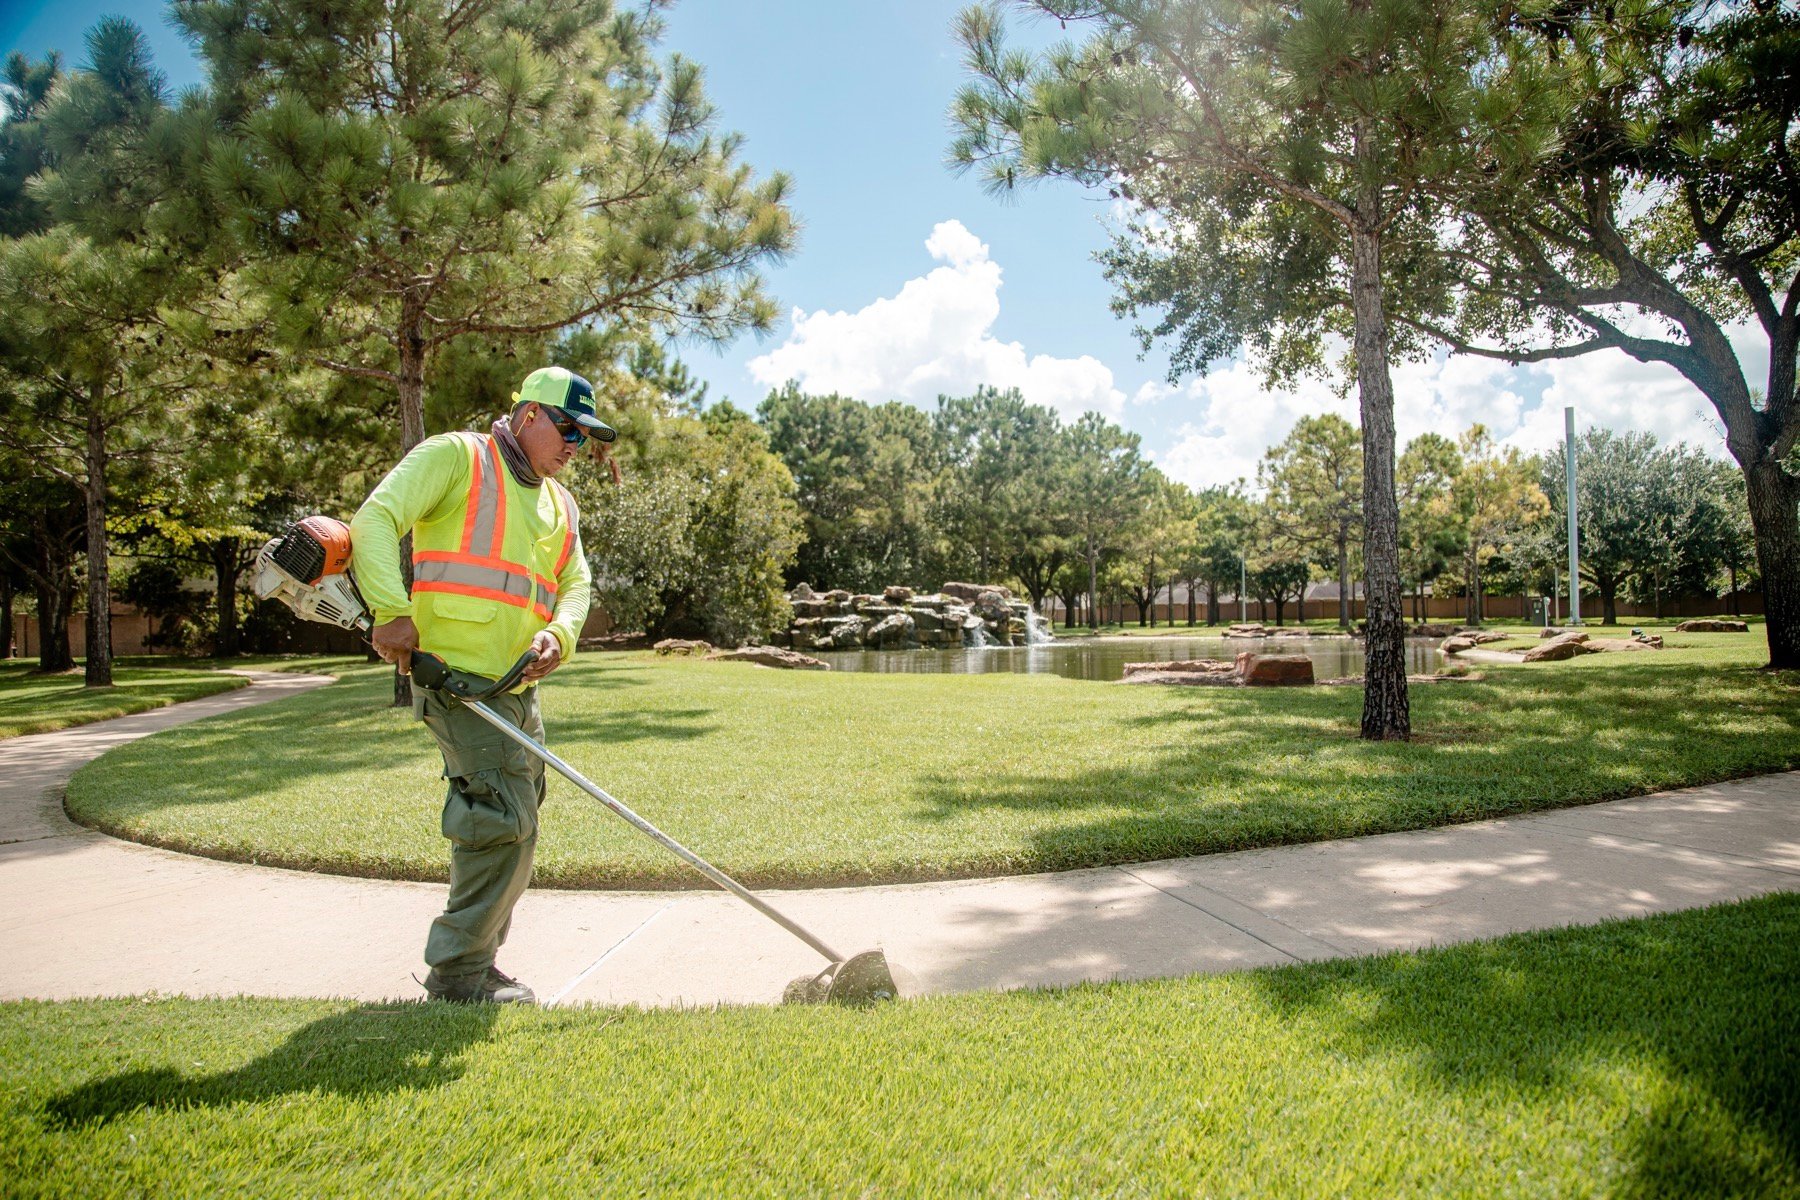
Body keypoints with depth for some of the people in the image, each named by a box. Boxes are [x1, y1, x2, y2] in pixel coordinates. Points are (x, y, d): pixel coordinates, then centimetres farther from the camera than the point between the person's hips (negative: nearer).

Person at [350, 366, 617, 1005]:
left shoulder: (559, 504, 20)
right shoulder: (456, 456, -2)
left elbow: (575, 583, 13)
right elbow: (375, 520, -12)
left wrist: (559, 635, -10)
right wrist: (391, 611, -26)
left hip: (517, 688, 9)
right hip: (456, 675, -9)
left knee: (510, 823, 14)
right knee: (507, 822, -12)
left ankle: (471, 957, 29)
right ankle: (459, 970, 2)